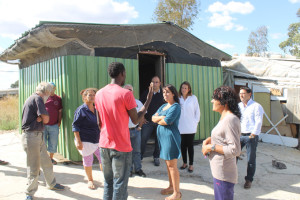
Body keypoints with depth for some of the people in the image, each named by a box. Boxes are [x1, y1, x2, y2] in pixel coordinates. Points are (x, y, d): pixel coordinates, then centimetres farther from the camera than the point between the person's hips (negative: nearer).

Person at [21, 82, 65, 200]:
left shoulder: (32, 98, 17)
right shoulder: (37, 99, -15)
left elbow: (42, 119, 11)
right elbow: (46, 119, -16)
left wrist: (39, 118, -9)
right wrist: (42, 118, 3)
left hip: (38, 136, 10)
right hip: (31, 136, -10)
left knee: (46, 162, 19)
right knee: (34, 166, 1)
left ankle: (52, 184, 34)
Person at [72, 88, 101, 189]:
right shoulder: (81, 110, -8)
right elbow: (75, 126, -9)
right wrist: (78, 141, -15)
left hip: (97, 140, 5)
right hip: (85, 141, -5)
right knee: (88, 160, 7)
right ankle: (90, 180, 27)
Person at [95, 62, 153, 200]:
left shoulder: (99, 94, 5)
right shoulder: (126, 94, -14)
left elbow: (99, 122, 10)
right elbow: (136, 120, -9)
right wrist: (149, 99, -1)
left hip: (104, 145, 6)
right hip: (121, 147, -6)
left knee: (108, 183, 18)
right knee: (120, 185, 5)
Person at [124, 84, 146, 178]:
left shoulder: (138, 102, 7)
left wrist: (139, 126, 5)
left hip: (136, 130, 3)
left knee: (136, 151, 10)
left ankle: (138, 169, 21)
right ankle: (129, 169, 18)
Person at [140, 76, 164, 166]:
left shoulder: (163, 94, 0)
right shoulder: (146, 93, 4)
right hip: (148, 121, 0)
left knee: (158, 140, 8)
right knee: (143, 139, -2)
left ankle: (156, 157, 24)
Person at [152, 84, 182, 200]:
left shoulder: (175, 106, -9)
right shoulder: (163, 106, 17)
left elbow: (167, 121, -20)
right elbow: (153, 118, 8)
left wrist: (158, 120, 0)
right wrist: (161, 117, -11)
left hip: (171, 136, -8)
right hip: (162, 136, 9)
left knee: (172, 165, -5)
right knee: (168, 164, 16)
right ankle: (171, 187, 29)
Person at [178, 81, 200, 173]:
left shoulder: (193, 98, 0)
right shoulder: (178, 99, 3)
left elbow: (197, 111, 3)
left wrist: (195, 122, -1)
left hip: (190, 127, -2)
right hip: (180, 127, 2)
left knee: (190, 145, 3)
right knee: (183, 145, 10)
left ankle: (191, 164, 14)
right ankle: (184, 163, 24)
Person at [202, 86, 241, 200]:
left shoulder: (230, 120, -21)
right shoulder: (224, 118, 11)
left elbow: (235, 150, -25)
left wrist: (212, 147, -19)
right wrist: (208, 141, 4)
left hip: (224, 174, -10)